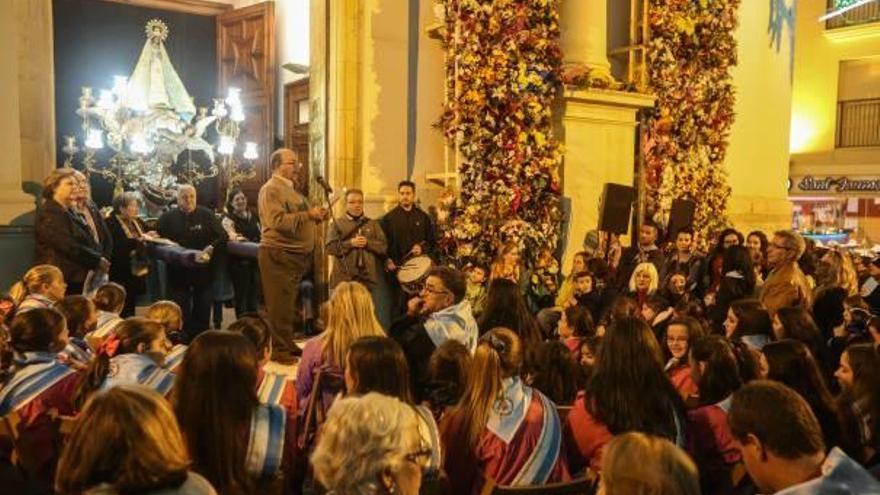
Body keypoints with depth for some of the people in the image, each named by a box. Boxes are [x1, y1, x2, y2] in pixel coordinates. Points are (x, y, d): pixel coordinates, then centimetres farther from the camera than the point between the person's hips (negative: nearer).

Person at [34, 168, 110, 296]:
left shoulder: (70, 212, 20)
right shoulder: (49, 214, -10)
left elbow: (89, 241, 19)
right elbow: (70, 247, -19)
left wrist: (102, 258, 0)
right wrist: (98, 261, -13)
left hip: (77, 278, 9)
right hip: (62, 279, -9)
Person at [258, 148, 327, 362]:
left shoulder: (291, 189, 21)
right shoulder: (270, 190, -11)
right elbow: (278, 221, -23)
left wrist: (317, 216, 11)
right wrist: (308, 215, -23)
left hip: (296, 255, 10)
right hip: (278, 255, -10)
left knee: (291, 303, 16)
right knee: (280, 305, -5)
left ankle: (288, 344, 26)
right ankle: (279, 350, 2)